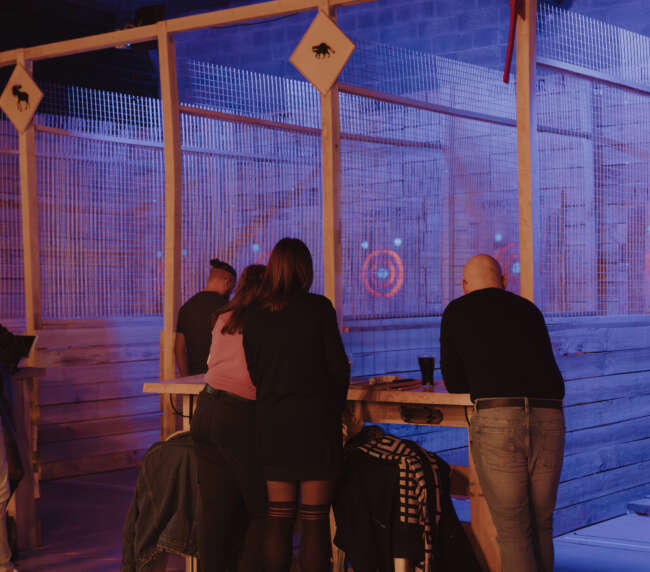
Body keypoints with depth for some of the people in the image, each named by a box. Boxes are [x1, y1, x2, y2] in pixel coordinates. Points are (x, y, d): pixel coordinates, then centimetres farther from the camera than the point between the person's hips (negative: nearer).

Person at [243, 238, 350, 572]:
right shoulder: (317, 308, -7)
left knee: (278, 517, 10)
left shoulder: (255, 316, 4)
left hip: (271, 422, 4)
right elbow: (338, 367, -5)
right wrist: (335, 405, 10)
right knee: (315, 519, 0)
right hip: (314, 420, -4)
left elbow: (254, 372, 10)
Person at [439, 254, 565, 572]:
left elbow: (455, 384, 20)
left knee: (511, 527, 2)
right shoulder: (528, 310, 25)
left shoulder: (457, 311, 16)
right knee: (541, 524, 17)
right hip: (549, 416, 3)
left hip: (495, 418, -3)